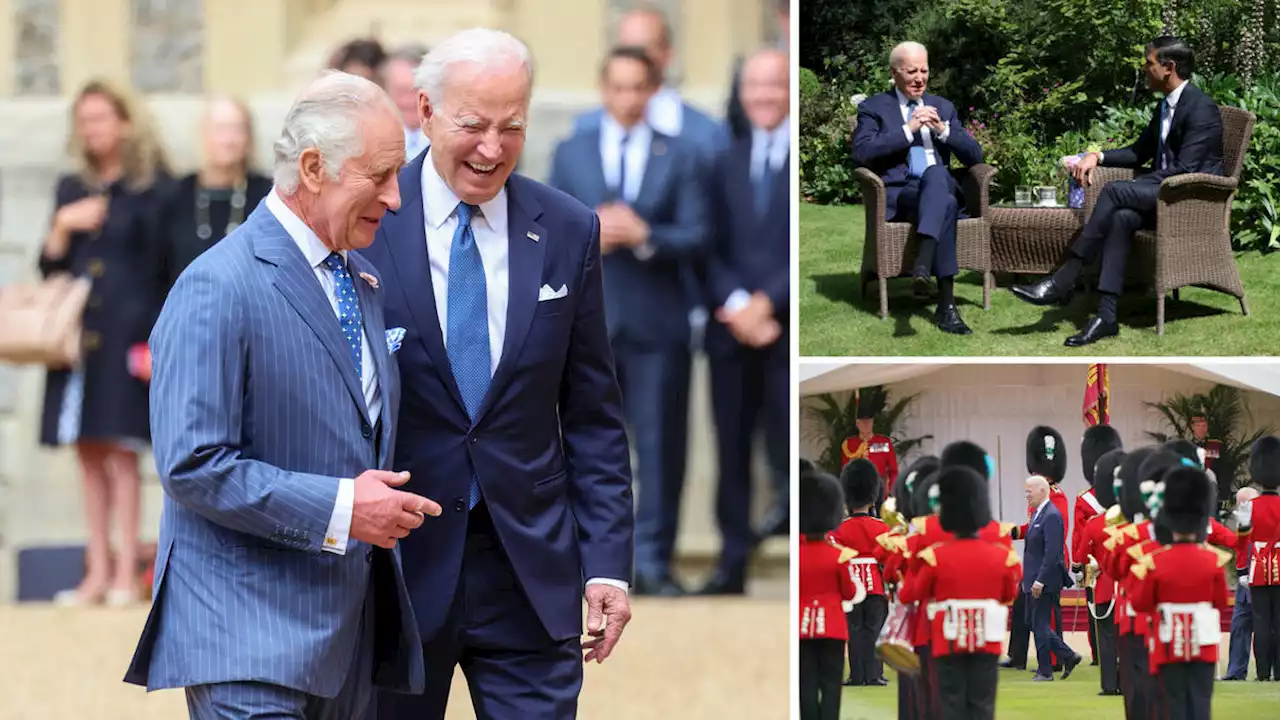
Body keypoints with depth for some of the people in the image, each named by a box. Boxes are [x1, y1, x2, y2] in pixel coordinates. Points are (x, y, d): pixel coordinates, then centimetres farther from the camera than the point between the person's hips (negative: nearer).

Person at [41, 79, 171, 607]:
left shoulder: (152, 188, 0)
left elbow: (165, 265, -3)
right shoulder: (71, 190, 16)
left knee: (121, 449, -9)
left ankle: (126, 573, -7)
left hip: (128, 330, -5)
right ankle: (98, 571, 8)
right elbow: (49, 267, 15)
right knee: (88, 451, 4)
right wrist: (63, 227, -4)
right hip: (79, 333, 5)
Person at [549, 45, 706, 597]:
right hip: (590, 319, 1)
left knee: (661, 445, 0)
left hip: (657, 323, -1)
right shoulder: (570, 154, 11)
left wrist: (644, 235, -17)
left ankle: (653, 561, 5)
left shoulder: (678, 158, 8)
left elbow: (696, 237, -1)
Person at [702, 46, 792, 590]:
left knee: (791, 452, -5)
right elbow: (713, 248, 8)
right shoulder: (727, 164, 15)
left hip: (790, 330, -5)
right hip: (732, 329, 5)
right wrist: (735, 305, -9)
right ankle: (732, 561, 11)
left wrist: (768, 302, -13)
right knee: (732, 448, 6)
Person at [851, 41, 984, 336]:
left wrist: (943, 130, -1)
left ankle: (923, 265, -54)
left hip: (940, 187, 3)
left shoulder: (942, 107, 24)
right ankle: (946, 306, -47)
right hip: (896, 195, -3)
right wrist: (908, 130, -11)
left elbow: (974, 156, 16)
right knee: (946, 205, -37)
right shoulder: (874, 108, 12)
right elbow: (861, 152, -7)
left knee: (936, 173, -37)